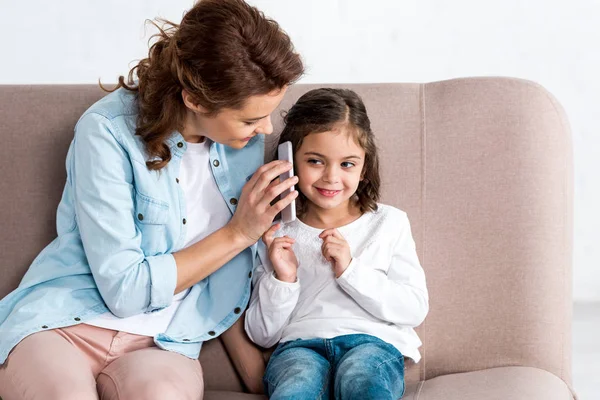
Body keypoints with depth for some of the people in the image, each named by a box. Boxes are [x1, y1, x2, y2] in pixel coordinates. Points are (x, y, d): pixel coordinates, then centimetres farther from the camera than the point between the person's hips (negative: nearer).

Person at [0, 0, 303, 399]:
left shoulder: (246, 136, 1)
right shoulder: (107, 131, -15)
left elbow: (236, 272, 8)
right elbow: (125, 290, -16)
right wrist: (238, 232, -14)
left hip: (163, 342, 2)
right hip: (63, 321, -1)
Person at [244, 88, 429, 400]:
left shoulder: (389, 222, 13)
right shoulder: (278, 235, 14)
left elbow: (415, 309, 5)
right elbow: (262, 335, 14)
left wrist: (350, 270, -6)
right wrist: (282, 279, -4)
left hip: (373, 340, 0)